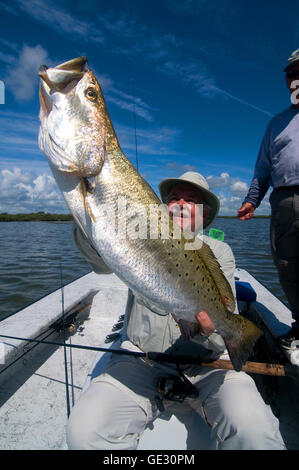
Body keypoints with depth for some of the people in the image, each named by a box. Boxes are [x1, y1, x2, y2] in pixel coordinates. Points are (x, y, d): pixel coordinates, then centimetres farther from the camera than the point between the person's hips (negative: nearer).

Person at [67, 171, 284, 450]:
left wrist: (209, 331, -28)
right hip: (141, 357, 1)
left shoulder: (219, 251, 6)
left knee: (253, 429, -27)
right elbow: (102, 260, -15)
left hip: (205, 360, 0)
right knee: (83, 431, -19)